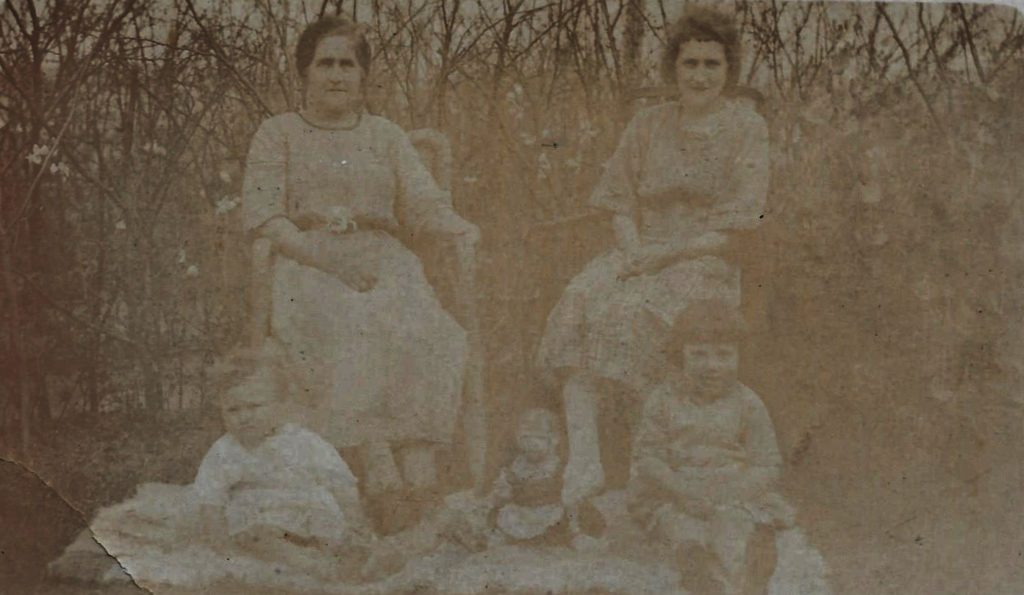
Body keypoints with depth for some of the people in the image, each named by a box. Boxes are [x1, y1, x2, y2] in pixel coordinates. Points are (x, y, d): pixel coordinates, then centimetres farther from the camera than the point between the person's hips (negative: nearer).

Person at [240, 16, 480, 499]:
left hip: (383, 264, 2)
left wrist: (458, 228, -13)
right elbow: (262, 217, 1)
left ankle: (420, 466, -43)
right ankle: (376, 459, -46)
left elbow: (423, 203, 12)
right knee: (350, 330, -37)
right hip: (305, 267, -2)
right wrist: (328, 259, -15)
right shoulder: (278, 133, 14)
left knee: (420, 331, -32)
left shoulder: (386, 135, 23)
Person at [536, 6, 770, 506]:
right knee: (579, 307, -27)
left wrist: (666, 253, -16)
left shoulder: (747, 130, 0)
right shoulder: (647, 127, 13)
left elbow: (740, 229, -7)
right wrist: (633, 249, -8)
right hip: (643, 257, 4)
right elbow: (620, 203, 14)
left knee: (632, 312, -34)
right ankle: (582, 459, -34)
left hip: (708, 265, -4)